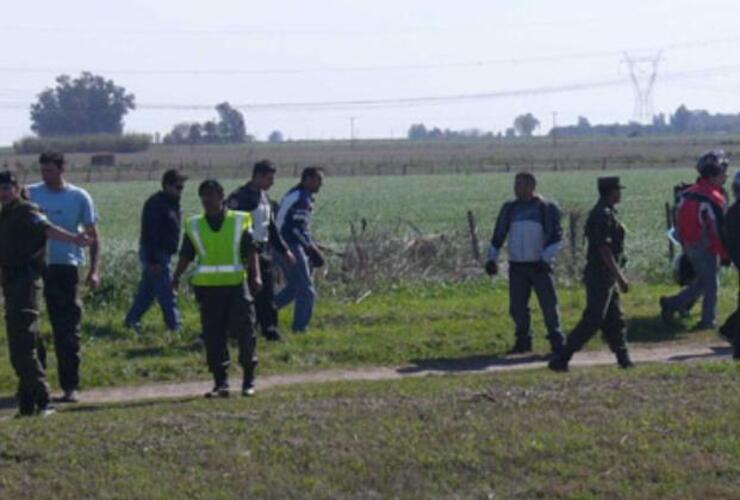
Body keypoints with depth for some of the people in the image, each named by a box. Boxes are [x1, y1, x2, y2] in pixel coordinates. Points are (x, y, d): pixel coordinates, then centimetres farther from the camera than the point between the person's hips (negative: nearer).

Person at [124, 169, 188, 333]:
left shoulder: (172, 203, 13)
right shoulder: (156, 204, -17)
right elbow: (149, 234, -21)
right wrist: (153, 261, -24)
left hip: (164, 254, 9)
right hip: (156, 255, -9)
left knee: (147, 290, 14)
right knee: (167, 294, -7)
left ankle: (131, 320, 22)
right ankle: (175, 328, -5)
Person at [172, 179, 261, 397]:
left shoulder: (239, 222, 4)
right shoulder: (194, 226, 9)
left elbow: (250, 252, 1)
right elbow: (186, 256, 8)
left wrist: (255, 276, -11)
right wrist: (176, 278, -4)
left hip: (236, 284, -1)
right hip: (207, 287, 1)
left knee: (244, 332, -1)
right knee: (213, 337, 1)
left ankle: (249, 380, 13)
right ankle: (221, 383, 7)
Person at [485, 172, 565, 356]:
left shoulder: (546, 209, -2)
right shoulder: (510, 209, 9)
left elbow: (556, 238, -5)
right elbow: (498, 235, 16)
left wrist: (546, 258, -15)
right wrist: (492, 259, 9)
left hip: (539, 266, -4)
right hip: (517, 266, 4)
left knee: (549, 304, -5)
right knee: (517, 307, 3)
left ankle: (557, 342, 2)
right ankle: (523, 341, 16)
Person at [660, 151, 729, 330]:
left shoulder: (688, 194, 6)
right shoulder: (714, 199, -19)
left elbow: (680, 222, 13)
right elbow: (720, 229, -19)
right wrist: (726, 254, -11)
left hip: (689, 246, 8)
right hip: (707, 248, -8)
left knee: (702, 281, 21)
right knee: (711, 285, 6)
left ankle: (672, 304, 12)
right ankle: (708, 320, 11)